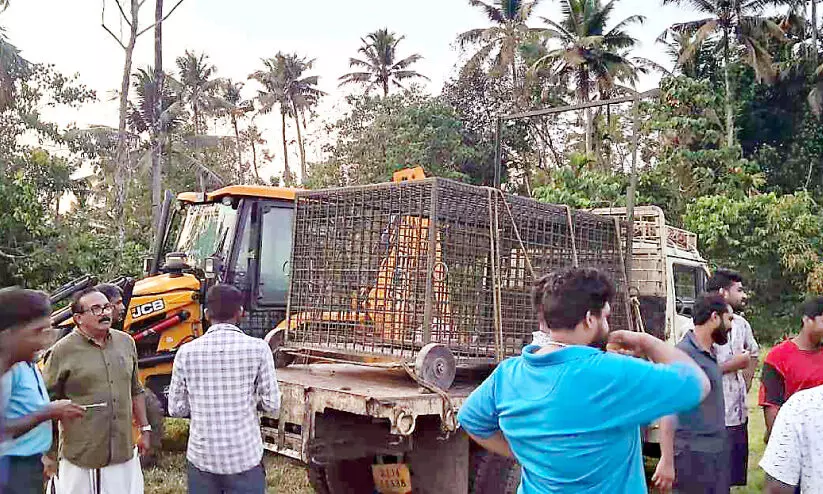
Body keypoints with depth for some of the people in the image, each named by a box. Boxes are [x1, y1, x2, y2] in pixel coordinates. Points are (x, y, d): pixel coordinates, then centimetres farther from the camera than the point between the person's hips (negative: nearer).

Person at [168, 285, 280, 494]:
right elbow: (272, 405, -8)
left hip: (202, 458, 2)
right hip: (246, 458, -2)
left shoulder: (187, 352, -7)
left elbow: (176, 409, 0)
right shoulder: (258, 348, -11)